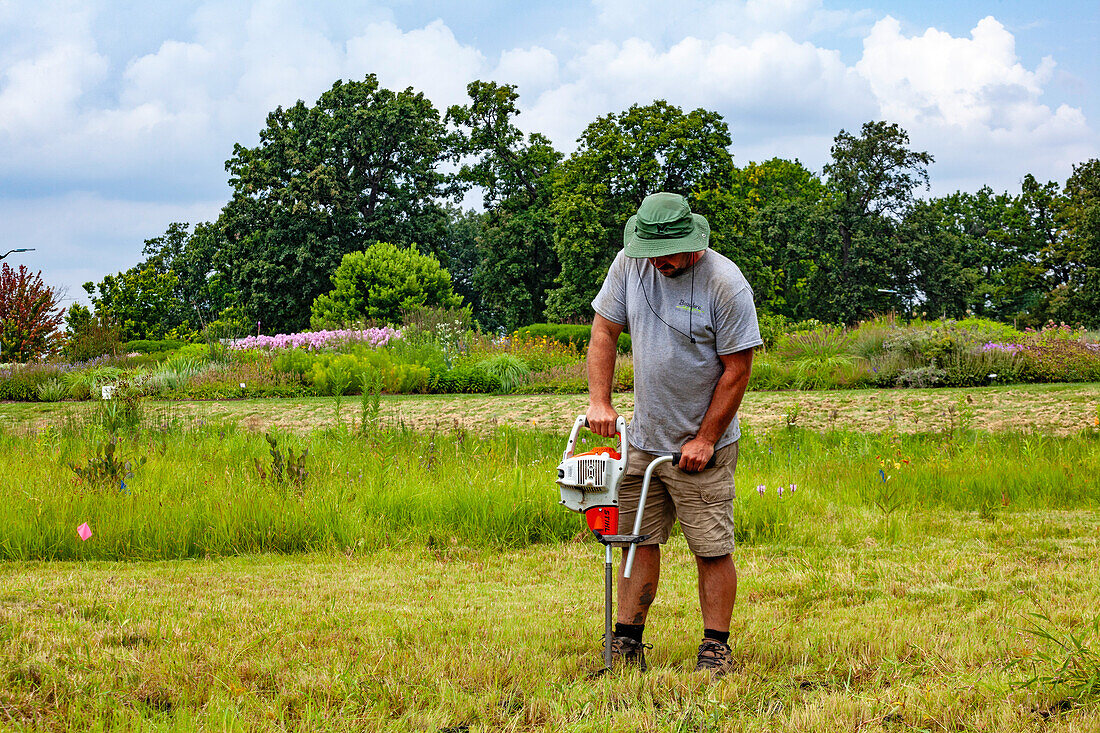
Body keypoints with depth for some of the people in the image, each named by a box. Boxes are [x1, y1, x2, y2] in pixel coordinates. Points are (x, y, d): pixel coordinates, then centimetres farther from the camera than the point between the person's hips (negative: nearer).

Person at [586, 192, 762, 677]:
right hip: (642, 438, 5)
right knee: (637, 540, 6)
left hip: (702, 445, -4)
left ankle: (716, 649, 7)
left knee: (712, 550, -3)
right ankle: (627, 645, 13)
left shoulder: (726, 284, -16)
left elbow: (736, 370, -12)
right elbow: (604, 331, 7)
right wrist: (599, 400, -4)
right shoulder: (629, 263, -2)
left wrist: (704, 440, -11)